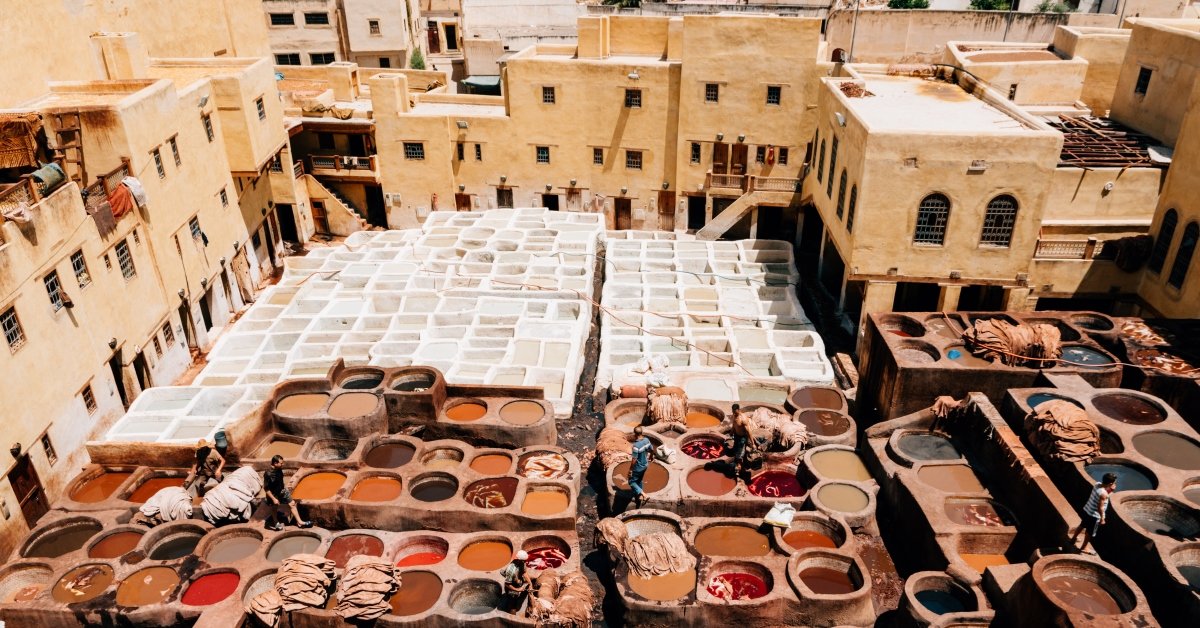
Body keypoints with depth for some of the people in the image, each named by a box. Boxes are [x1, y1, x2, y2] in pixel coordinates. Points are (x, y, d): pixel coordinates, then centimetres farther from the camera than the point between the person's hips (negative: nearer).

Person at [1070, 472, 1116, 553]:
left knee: (1082, 526, 30)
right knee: (1090, 532, 14)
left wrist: (1111, 491, -2)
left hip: (1086, 510, 8)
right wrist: (1102, 518, -14)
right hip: (1094, 516, -8)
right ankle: (1083, 548, 32)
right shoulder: (1104, 494, -30)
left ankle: (1073, 539, 47)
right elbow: (1100, 508, -26)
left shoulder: (1097, 484, -7)